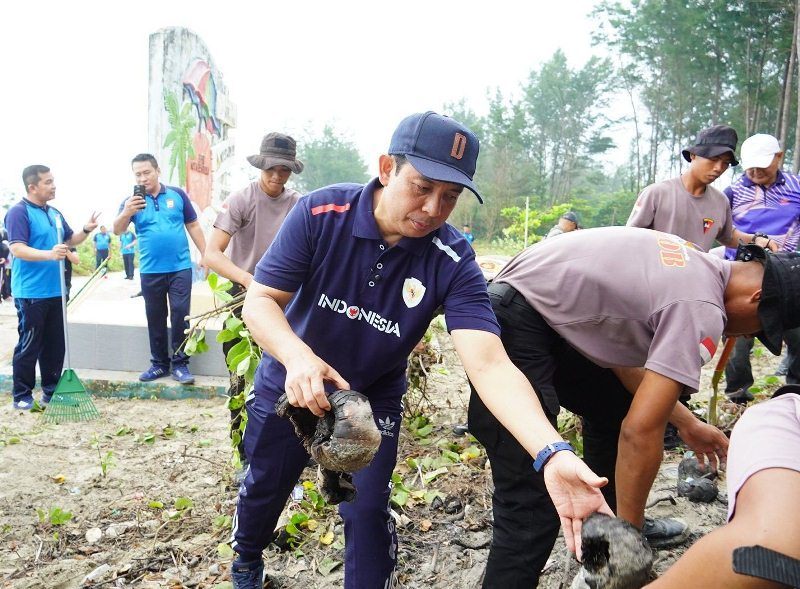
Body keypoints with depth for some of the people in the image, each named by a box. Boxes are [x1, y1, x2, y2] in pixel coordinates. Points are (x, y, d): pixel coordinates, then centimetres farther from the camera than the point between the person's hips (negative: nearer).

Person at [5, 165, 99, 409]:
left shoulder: (55, 213, 14)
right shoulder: (19, 212, -12)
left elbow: (70, 240, 25)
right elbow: (17, 249, -22)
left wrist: (86, 230, 5)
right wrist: (49, 254, -36)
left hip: (55, 291, 8)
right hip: (30, 293, -8)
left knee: (55, 344, 13)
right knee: (29, 346, -1)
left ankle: (51, 390, 24)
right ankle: (22, 395, 9)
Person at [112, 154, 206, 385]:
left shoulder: (177, 195, 2)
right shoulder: (132, 201, 0)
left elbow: (193, 226, 8)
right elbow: (117, 230, -13)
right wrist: (126, 213, -34)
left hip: (180, 267, -1)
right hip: (150, 271, 1)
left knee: (180, 315, -2)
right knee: (155, 318, 10)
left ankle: (180, 364, 7)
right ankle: (159, 363, 21)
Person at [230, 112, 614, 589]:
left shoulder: (453, 262, -26)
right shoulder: (320, 213, -26)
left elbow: (489, 365, -36)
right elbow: (260, 302, -22)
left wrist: (553, 454, -51)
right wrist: (298, 356, -44)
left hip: (374, 398, -1)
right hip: (289, 383, 1)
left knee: (368, 512, -2)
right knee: (264, 487, 21)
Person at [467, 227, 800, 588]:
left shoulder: (694, 266, 14)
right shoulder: (703, 310, -15)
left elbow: (626, 360, 20)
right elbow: (640, 430, -19)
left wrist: (687, 423, 23)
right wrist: (630, 535, -7)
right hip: (511, 327, -11)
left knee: (614, 405, 27)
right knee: (531, 507, -13)